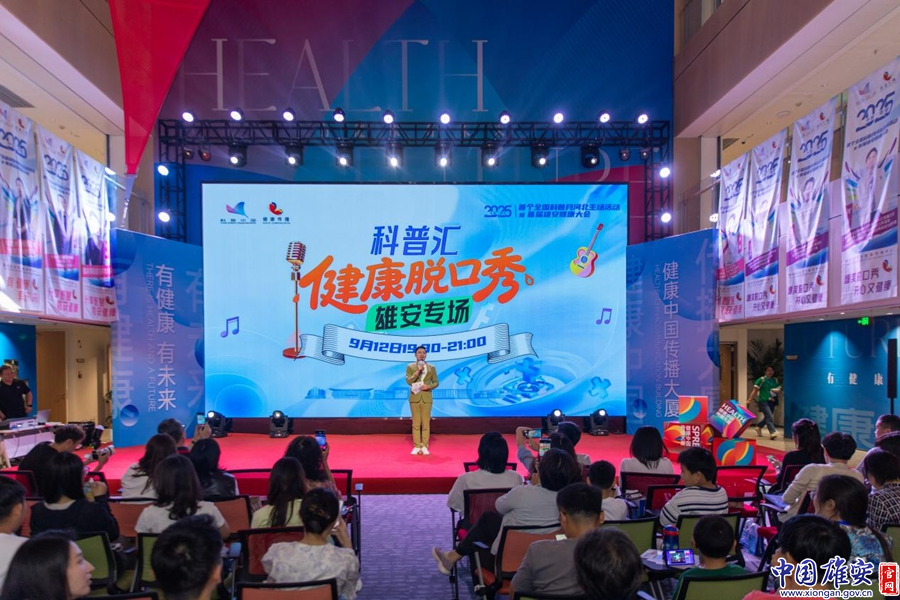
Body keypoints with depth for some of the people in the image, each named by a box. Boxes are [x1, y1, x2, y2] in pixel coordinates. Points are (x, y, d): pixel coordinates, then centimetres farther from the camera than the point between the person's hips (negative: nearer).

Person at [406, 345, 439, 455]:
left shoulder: (431, 367, 8)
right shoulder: (410, 367, 4)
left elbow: (436, 382, 8)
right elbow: (408, 381, -8)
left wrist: (428, 386, -12)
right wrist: (417, 371, -18)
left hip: (426, 398, 1)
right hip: (415, 398, -1)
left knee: (426, 423, 1)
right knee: (416, 423, 2)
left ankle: (424, 446, 7)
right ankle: (416, 446, 8)